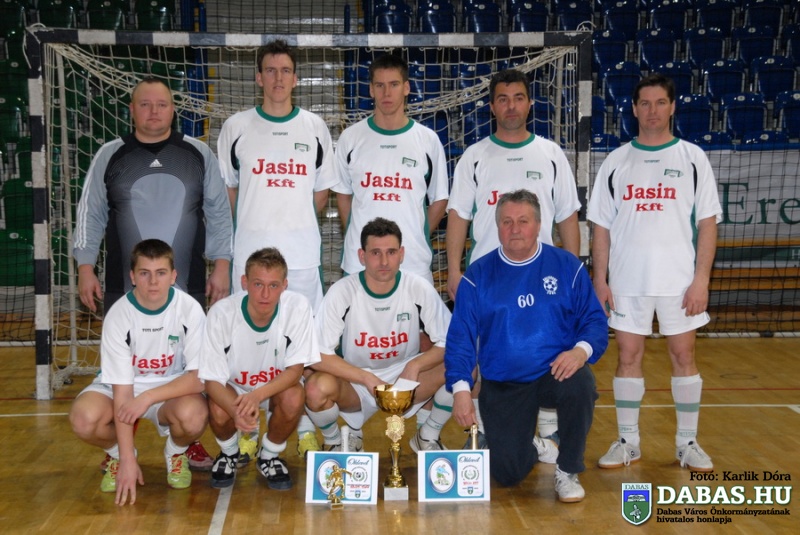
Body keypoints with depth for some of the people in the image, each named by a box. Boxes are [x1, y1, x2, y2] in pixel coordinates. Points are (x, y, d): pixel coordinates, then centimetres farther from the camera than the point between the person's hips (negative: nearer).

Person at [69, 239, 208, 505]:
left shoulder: (189, 309, -20)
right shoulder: (118, 316, -21)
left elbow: (199, 377, -20)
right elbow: (122, 390, -21)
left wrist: (148, 397, -32)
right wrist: (127, 459, -24)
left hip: (173, 387, 0)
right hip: (122, 387, 0)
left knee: (194, 416, -35)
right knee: (84, 418, -32)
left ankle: (176, 453, 3)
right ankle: (117, 454, 5)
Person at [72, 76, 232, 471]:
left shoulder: (199, 154, 4)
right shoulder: (109, 156, 5)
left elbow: (218, 212, 6)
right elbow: (91, 215, 7)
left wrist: (221, 266, 1)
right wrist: (85, 268, 1)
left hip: (187, 285, 0)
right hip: (124, 286, 0)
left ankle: (191, 444, 20)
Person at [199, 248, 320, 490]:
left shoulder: (298, 307, -25)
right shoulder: (221, 313, -26)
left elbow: (295, 368, -19)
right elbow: (213, 379, -21)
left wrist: (258, 395, -38)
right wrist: (237, 412, -43)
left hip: (277, 386, 1)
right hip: (231, 388, 0)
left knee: (294, 398, -31)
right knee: (219, 412, -31)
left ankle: (269, 456, 1)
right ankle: (229, 453, 7)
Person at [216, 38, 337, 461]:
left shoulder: (314, 128, 6)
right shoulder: (236, 127, 4)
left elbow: (321, 193, 12)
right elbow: (226, 192, 10)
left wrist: (295, 224, 8)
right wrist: (256, 226, 7)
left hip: (303, 254, 1)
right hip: (250, 252, 0)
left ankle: (307, 428, 18)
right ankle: (247, 430, 16)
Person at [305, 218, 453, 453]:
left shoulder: (420, 289, -12)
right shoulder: (342, 292, -16)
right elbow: (318, 355, -19)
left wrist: (415, 365, -26)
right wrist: (367, 379, -28)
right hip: (354, 380, -2)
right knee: (316, 389, -34)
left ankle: (428, 436, 5)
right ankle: (334, 442, 3)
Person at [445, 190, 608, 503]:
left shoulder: (567, 267, 1)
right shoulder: (478, 276, 1)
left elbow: (594, 320, 1)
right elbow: (460, 337, -2)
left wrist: (581, 350, -21)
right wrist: (461, 389, -15)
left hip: (556, 372, 0)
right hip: (501, 386, 1)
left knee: (580, 387, -35)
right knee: (507, 474, -9)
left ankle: (567, 471, -8)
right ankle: (528, 446, 32)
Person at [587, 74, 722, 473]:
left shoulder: (692, 158, 2)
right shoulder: (616, 162, 6)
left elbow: (707, 223, -1)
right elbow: (602, 226, 7)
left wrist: (701, 279, -8)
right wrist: (600, 279, 0)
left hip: (679, 280, -1)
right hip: (627, 281, 1)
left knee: (683, 355, 3)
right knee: (628, 357, 5)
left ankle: (687, 442, 16)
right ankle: (628, 441, 16)